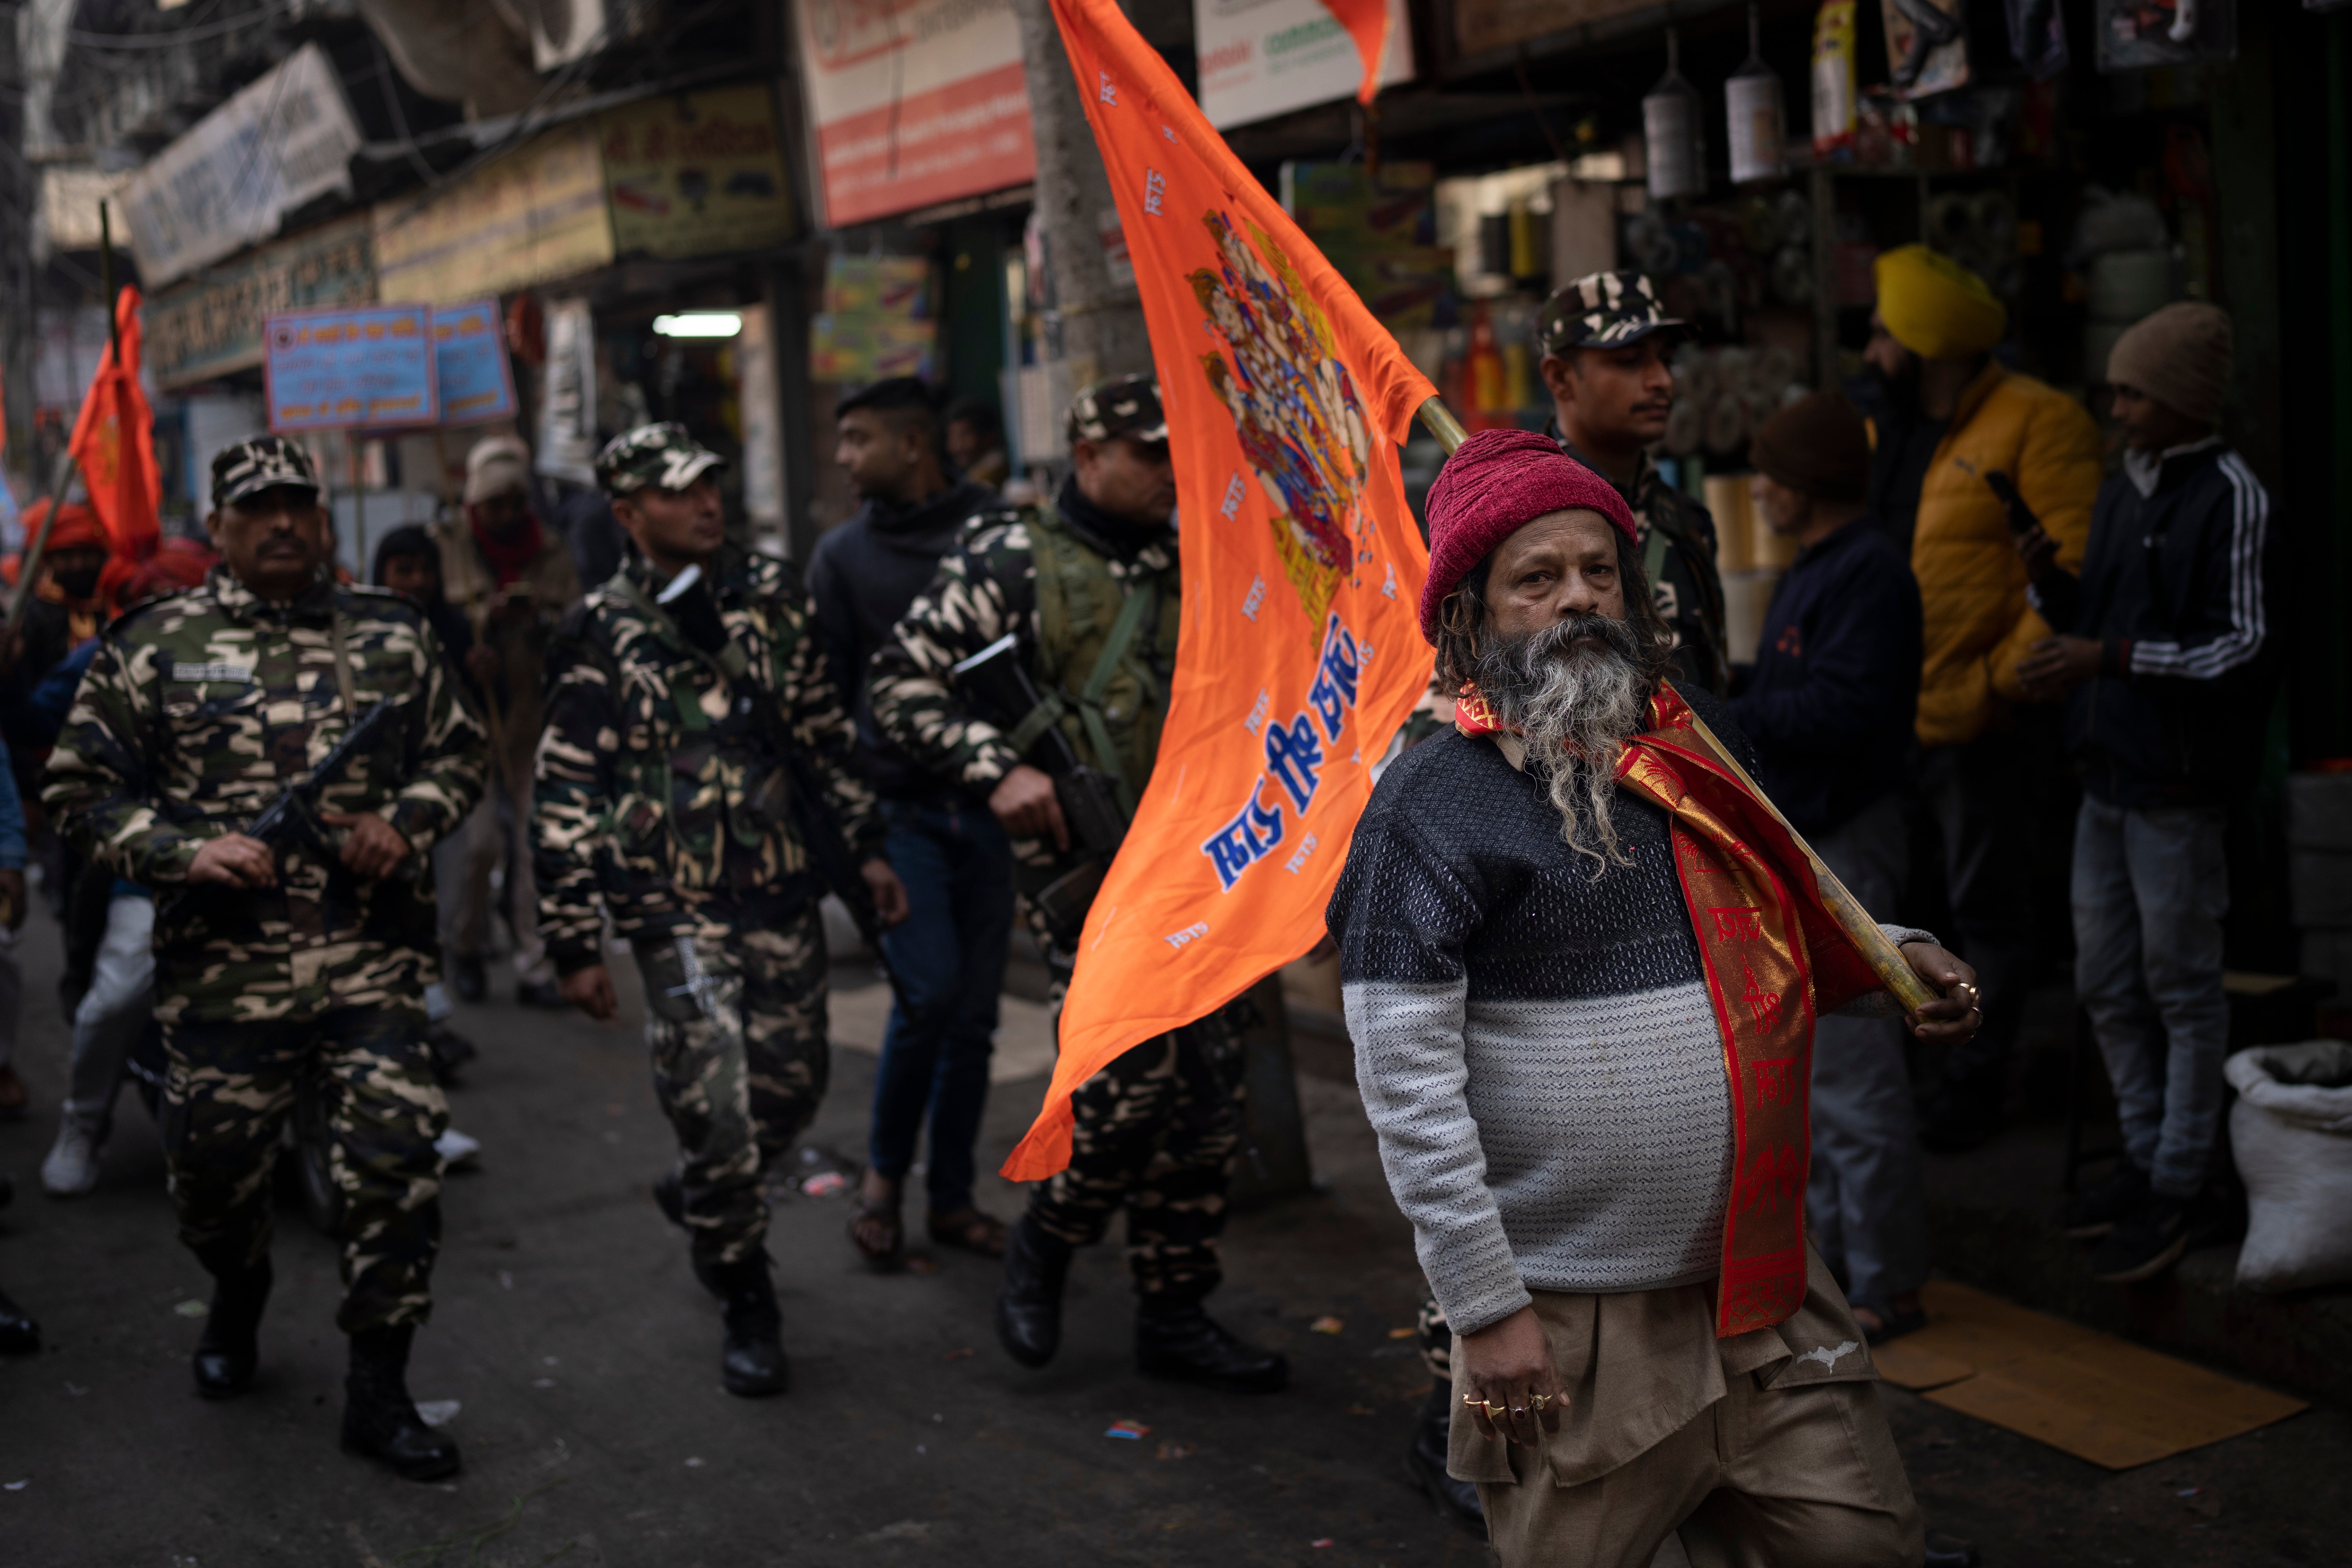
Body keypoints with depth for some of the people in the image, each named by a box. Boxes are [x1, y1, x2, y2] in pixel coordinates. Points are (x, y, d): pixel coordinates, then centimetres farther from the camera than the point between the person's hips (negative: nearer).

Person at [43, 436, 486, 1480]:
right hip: (222, 970, 0)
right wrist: (185, 853, -13)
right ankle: (238, 1299, 46)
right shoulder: (155, 646, 2)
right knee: (214, 1170, 12)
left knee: (396, 1162, -7)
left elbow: (457, 756, 16)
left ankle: (378, 1391, 8)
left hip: (370, 961, 1)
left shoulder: (391, 637, 8)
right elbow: (81, 791, 3)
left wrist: (403, 824, -4)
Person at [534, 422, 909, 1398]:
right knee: (721, 1112, -8)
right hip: (678, 914, -5)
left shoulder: (770, 598, 7)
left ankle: (701, 1198, 43)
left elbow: (825, 733, 17)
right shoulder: (603, 638, -7)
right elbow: (564, 802, -6)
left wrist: (868, 845, 15)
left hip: (781, 897, 5)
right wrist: (575, 945, -8)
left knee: (792, 1089, 12)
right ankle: (747, 1311, 11)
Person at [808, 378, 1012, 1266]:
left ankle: (952, 1198, 19)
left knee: (975, 1012, 5)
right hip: (899, 808, -1)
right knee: (928, 990, -13)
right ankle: (884, 1173, 9)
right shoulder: (841, 557, 6)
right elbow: (824, 695, 7)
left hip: (989, 804, 1)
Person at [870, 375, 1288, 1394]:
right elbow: (901, 680, -5)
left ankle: (1174, 1316, 21)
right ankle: (1043, 1247, 10)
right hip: (1078, 854, -6)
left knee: (1208, 1091, 7)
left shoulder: (1186, 569, 15)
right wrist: (999, 768, -16)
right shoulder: (1010, 558, -3)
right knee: (1141, 1068, -18)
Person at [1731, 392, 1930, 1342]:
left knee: (1852, 1069, -6)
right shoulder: (1811, 569, 16)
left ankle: (1886, 1286, 3)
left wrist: (1727, 708, -21)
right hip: (1795, 836, 11)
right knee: (1806, 1059, 17)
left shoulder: (1869, 572, -16)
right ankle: (1828, 1245, 29)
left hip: (1845, 840, -11)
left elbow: (1842, 711, -25)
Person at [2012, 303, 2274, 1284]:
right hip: (2109, 772, 8)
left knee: (2180, 986, 2)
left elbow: (2242, 644, -14)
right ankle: (2146, 1158, 29)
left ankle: (2178, 1186, 13)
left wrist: (2112, 656, -21)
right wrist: (2049, 585, -1)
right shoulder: (2121, 494, 13)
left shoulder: (2230, 496, -10)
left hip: (2178, 781, -8)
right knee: (2106, 984, 14)